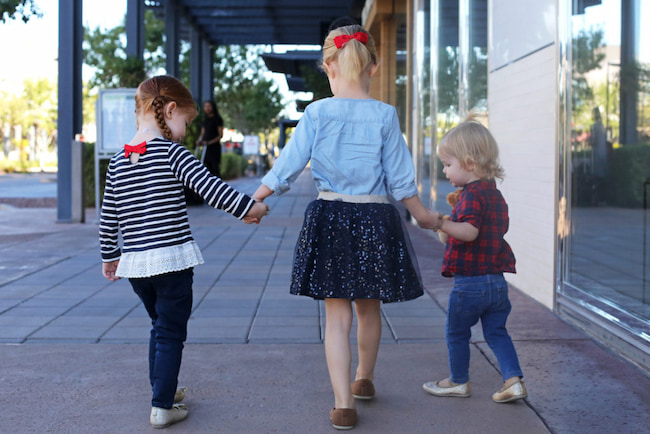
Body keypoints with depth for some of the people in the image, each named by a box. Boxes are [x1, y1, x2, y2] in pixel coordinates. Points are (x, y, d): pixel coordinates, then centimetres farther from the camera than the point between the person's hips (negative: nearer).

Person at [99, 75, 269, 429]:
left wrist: (109, 257, 22)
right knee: (171, 333, 4)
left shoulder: (117, 162, 7)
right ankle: (162, 407, 6)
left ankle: (162, 389, 35)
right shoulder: (172, 153, -10)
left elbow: (108, 218, 11)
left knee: (160, 325, 24)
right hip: (172, 258, -6)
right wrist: (247, 207, -9)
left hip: (135, 262, 6)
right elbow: (209, 188, -19)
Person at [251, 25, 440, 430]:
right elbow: (400, 177, -1)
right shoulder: (385, 115, -5)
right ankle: (364, 380, 40)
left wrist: (251, 201, 8)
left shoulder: (316, 113, -5)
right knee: (369, 308, 19)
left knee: (337, 315, 4)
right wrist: (422, 214, 14)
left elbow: (286, 168, -4)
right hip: (376, 220, 1)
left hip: (329, 218, -1)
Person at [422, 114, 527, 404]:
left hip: (468, 282, -8)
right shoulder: (496, 195, 11)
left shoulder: (471, 195, -17)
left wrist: (441, 224, -38)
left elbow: (470, 231, -30)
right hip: (497, 280, 8)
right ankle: (513, 379, 7)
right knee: (496, 332, 15)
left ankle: (459, 382, 22)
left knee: (456, 333, 10)